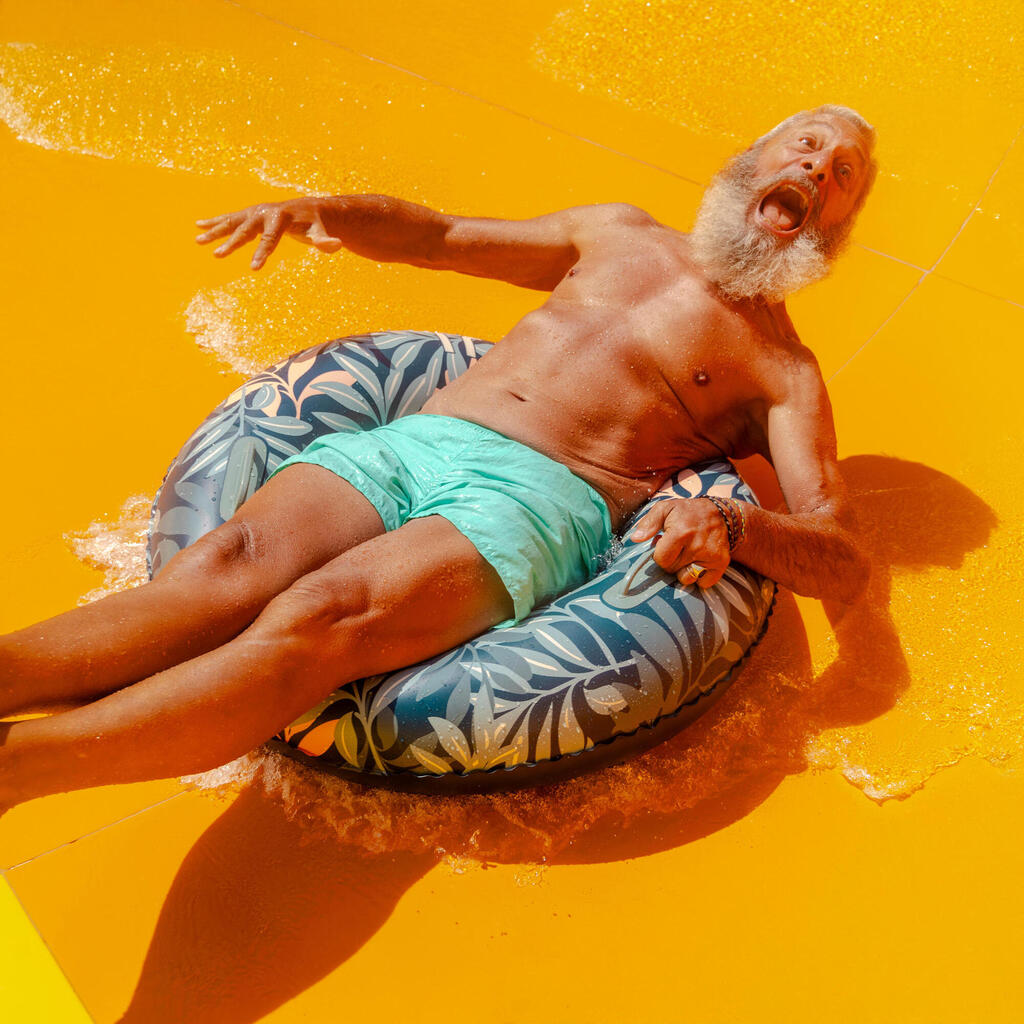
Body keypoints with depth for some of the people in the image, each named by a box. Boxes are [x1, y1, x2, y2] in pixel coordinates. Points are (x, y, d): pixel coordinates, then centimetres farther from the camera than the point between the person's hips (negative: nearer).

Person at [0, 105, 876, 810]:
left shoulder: (781, 370, 17)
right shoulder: (620, 235, 30)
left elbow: (844, 561, 4)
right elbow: (433, 237, 36)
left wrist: (731, 522, -19)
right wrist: (327, 212, 14)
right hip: (405, 440, 4)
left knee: (316, 618, -33)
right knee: (232, 567, -27)